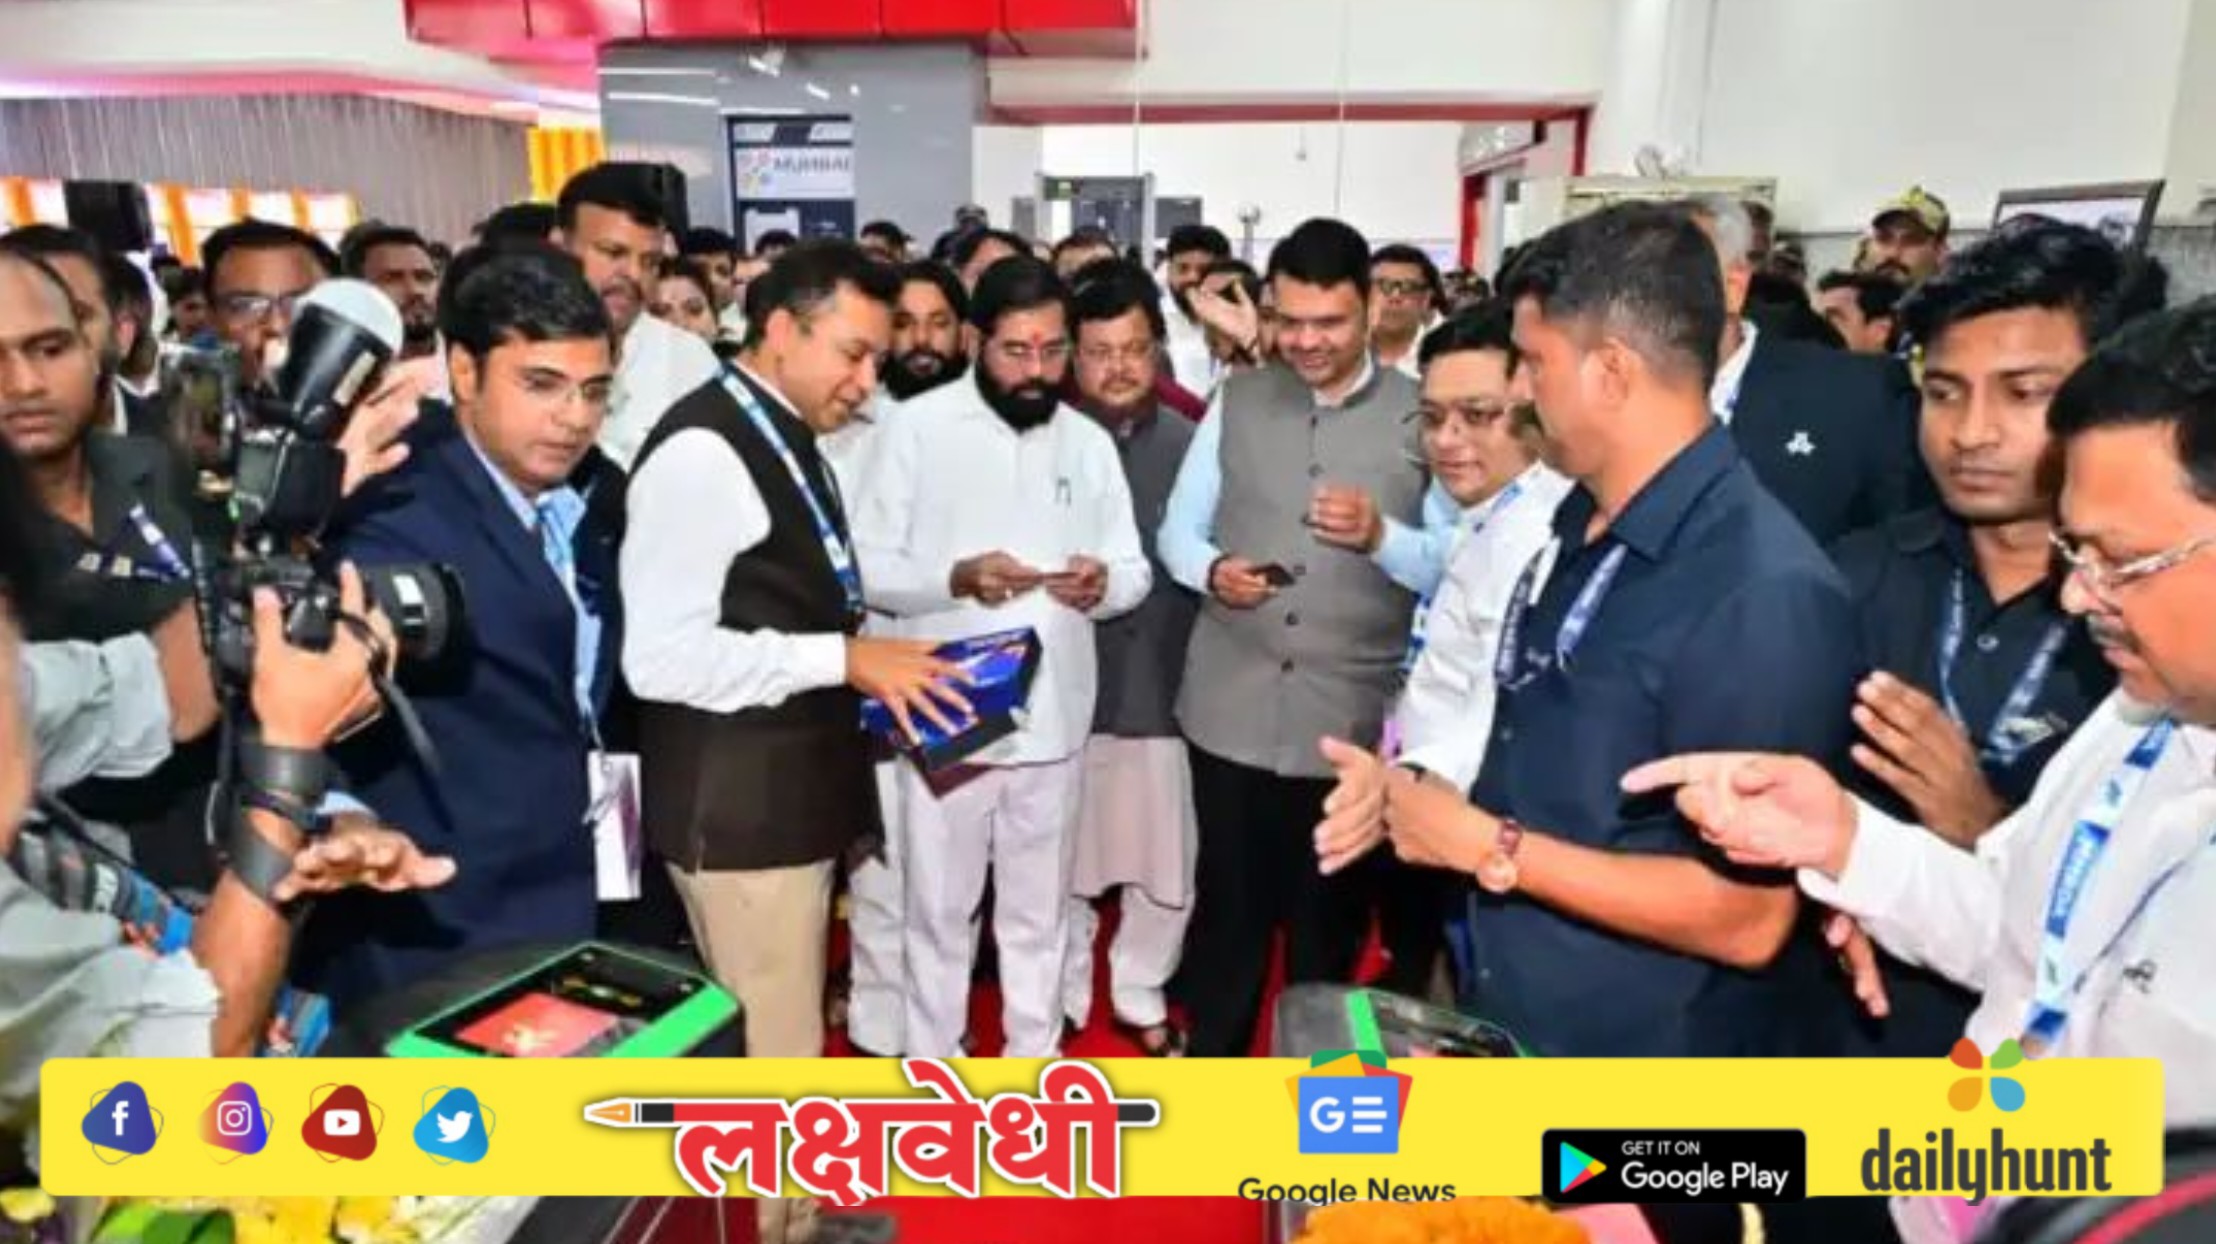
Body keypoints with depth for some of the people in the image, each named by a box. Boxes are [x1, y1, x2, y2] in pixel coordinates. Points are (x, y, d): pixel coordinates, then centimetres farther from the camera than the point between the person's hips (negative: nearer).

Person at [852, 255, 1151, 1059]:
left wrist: (1103, 582, -16)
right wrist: (955, 578, -24)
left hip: (1053, 717, 3)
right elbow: (868, 567, -8)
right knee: (940, 910, 11)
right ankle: (933, 1076, 30)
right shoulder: (918, 426, -5)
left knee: (1039, 912, 17)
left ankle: (1035, 1067, 36)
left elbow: (1135, 572, 7)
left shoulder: (1089, 442, 7)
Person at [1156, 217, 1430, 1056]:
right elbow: (1178, 527, 8)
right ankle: (1211, 1062, 35)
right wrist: (1211, 570, -12)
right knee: (1227, 903, 14)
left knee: (1328, 916, 16)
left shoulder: (1422, 416, -3)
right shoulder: (1236, 400, 7)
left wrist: (1380, 536, -25)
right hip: (1231, 709, 2)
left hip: (1352, 719, -1)